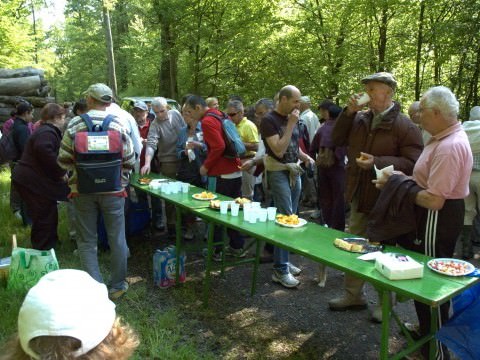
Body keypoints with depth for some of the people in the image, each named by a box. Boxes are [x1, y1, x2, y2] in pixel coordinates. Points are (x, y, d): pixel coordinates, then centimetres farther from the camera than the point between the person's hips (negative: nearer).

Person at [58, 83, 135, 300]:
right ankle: (117, 285, 24)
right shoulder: (118, 125, -7)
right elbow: (130, 161, -5)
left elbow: (64, 160, -4)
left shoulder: (74, 125, -6)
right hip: (113, 190, 0)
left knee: (87, 241, 12)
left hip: (82, 190, 1)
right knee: (117, 239, 13)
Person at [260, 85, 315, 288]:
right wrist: (290, 125, -18)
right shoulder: (269, 120, -11)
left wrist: (305, 157, 3)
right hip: (279, 173, -8)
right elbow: (279, 150, -21)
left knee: (291, 218, 11)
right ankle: (280, 270, -5)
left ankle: (283, 261, 23)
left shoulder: (292, 119, 12)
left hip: (294, 172, 8)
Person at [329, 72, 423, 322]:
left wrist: (377, 162, -28)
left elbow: (412, 163, -19)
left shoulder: (404, 126, -14)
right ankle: (353, 295, 34)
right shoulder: (360, 119, 5)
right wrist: (349, 111, -4)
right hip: (358, 197, 6)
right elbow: (337, 140, 7)